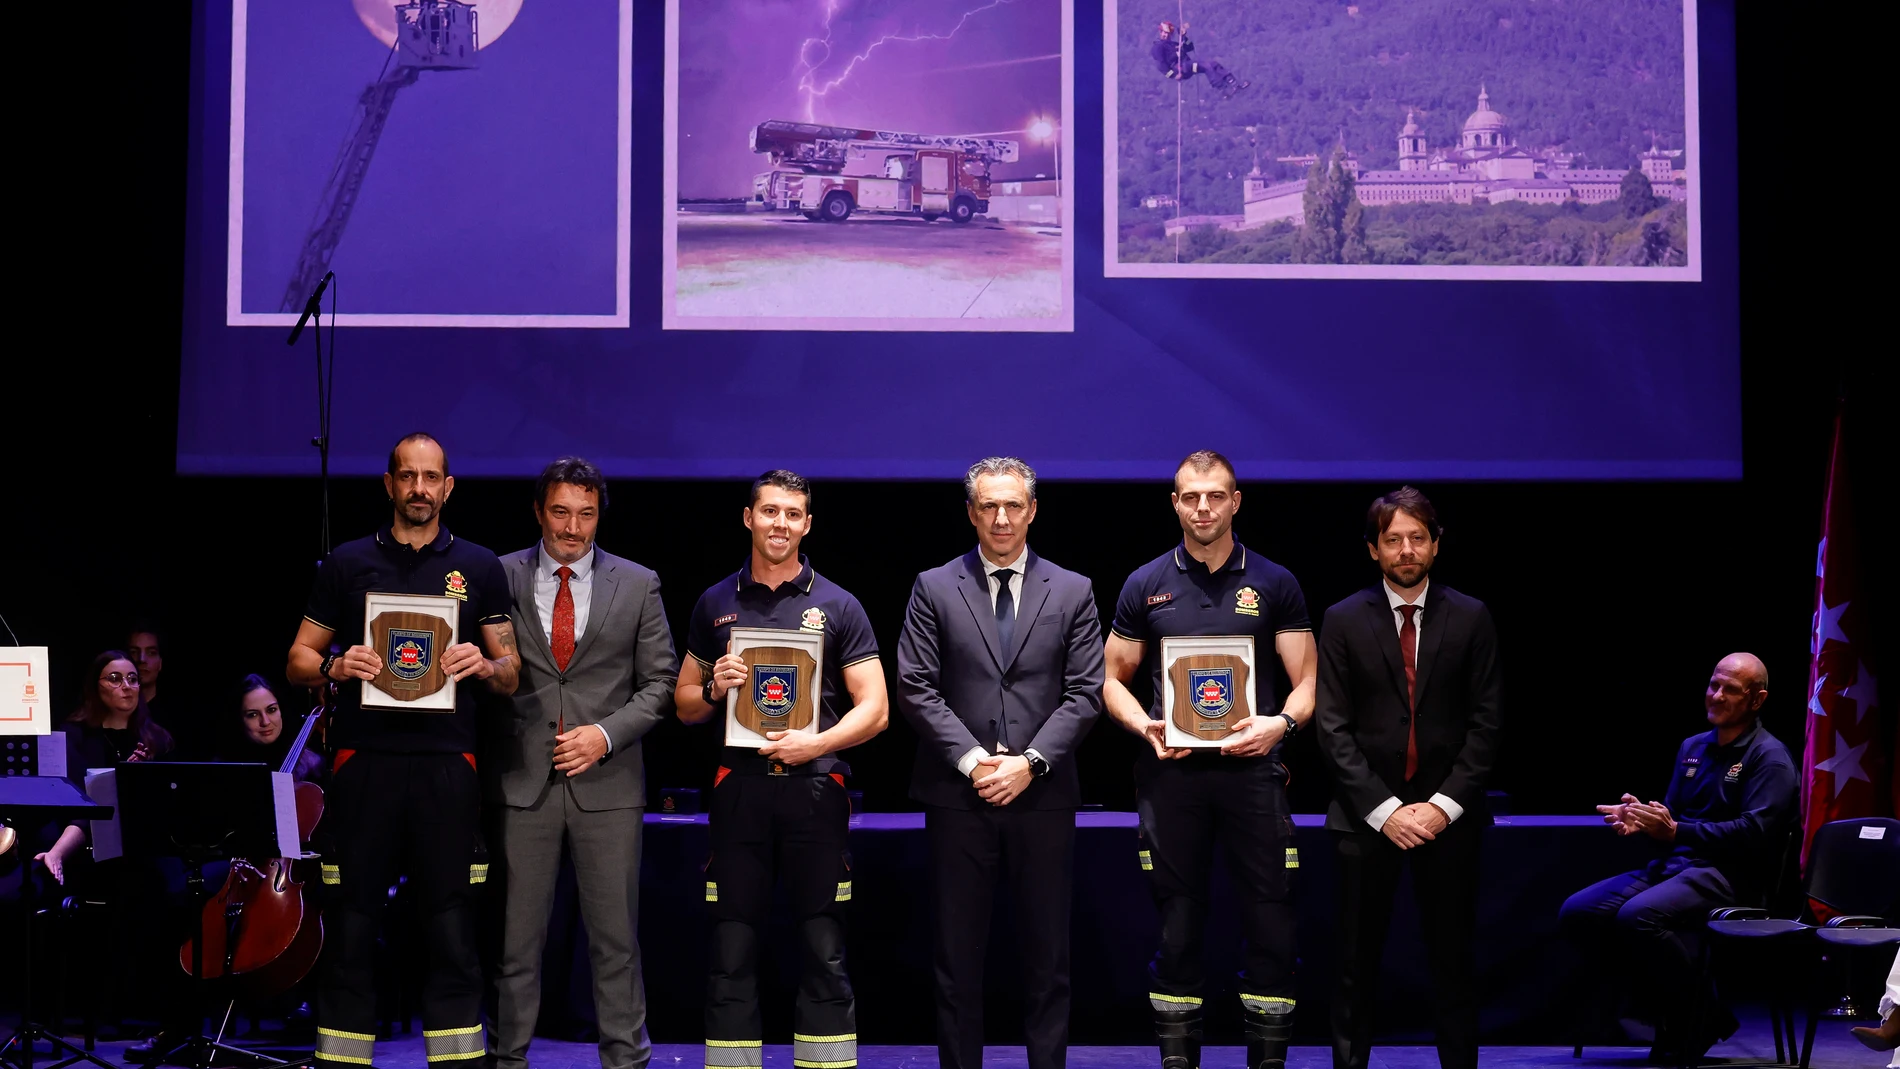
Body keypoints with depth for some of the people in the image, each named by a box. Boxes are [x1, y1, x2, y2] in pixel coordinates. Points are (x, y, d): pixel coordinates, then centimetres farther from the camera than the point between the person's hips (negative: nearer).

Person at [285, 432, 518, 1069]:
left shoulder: (478, 567, 11)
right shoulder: (348, 563, 10)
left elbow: (513, 676, 13)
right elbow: (298, 661, 12)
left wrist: (482, 665, -9)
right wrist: (335, 667, -9)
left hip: (447, 769, 0)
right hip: (363, 764, 0)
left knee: (453, 937, -1)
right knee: (349, 933, 1)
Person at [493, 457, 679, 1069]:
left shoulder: (637, 585, 6)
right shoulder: (501, 578, 5)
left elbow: (659, 683, 6)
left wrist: (607, 733, -8)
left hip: (607, 784, 0)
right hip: (523, 782, 0)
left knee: (616, 939, 4)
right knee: (516, 938, 5)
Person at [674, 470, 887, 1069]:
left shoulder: (838, 607, 5)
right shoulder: (715, 604, 11)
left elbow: (873, 709, 2)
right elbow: (685, 706, 17)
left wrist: (814, 743, -14)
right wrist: (713, 688, -5)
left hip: (814, 786, -1)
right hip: (738, 788, 2)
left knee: (825, 949, 0)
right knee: (732, 952, 2)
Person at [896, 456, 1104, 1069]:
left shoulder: (1072, 593, 7)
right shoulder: (934, 589, 5)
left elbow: (1085, 693, 1)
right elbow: (916, 689, -1)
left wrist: (1030, 762, -10)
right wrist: (973, 760, -10)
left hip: (1043, 797, 1)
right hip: (957, 796, 0)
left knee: (1046, 955, 5)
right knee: (958, 956, 4)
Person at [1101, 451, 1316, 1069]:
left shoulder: (1274, 584, 6)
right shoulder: (1145, 587, 7)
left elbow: (1307, 681, 6)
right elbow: (1113, 680, 11)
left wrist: (1281, 723, -14)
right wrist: (1144, 726, -8)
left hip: (1251, 767, 0)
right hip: (1171, 770, 0)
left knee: (1270, 926, -1)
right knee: (1177, 930, 6)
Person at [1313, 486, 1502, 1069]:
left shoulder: (1471, 618, 4)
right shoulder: (1343, 621, 2)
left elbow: (1486, 722, 1)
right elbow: (1333, 729, -2)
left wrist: (1446, 804, -8)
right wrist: (1384, 809, -10)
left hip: (1448, 814, 0)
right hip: (1367, 816, 0)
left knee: (1453, 961, 6)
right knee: (1357, 963, 4)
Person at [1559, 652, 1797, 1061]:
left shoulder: (1769, 757, -4)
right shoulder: (1693, 747, 20)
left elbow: (1754, 832, -16)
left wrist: (1675, 831, -23)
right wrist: (1641, 818, -4)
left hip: (1733, 877, -8)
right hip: (1674, 866, 8)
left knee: (1638, 915, -34)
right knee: (1576, 913, -9)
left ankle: (1701, 1013, -13)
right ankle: (1660, 999, 1)